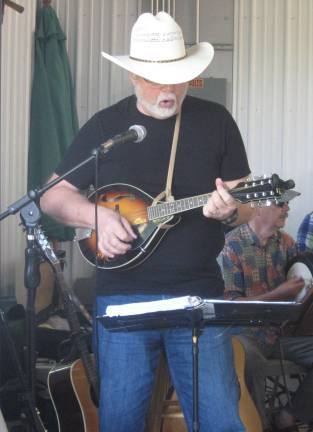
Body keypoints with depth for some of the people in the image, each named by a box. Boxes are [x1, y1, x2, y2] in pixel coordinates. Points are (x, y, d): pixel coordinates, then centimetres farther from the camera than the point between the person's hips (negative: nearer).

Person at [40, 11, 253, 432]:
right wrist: (98, 215, -10)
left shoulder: (215, 121, 4)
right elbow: (53, 195, 8)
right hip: (122, 294, 1)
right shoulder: (104, 125, 5)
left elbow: (245, 203, 7)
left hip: (199, 295, 0)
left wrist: (230, 210, -17)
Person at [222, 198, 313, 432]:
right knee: (248, 356, -36)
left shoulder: (286, 242, 7)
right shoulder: (232, 244, -10)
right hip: (248, 331, -6)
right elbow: (231, 303, -14)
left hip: (284, 328, 6)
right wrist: (277, 295, -21)